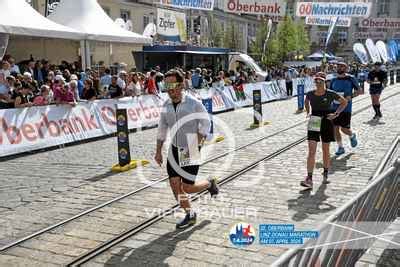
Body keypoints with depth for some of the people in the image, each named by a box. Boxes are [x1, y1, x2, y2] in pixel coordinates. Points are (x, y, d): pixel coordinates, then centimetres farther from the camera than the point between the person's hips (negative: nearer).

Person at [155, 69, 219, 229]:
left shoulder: (193, 103, -13)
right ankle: (190, 215, 20)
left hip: (191, 151, -5)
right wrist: (158, 152, 11)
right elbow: (162, 130, 12)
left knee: (187, 188, -3)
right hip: (175, 150, 5)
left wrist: (195, 146, -16)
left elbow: (206, 124, -9)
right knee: (174, 184, 0)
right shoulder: (166, 106, 2)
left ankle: (209, 184, 28)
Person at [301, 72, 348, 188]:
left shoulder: (330, 94, -7)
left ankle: (325, 175, 32)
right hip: (313, 124, 1)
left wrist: (336, 113, -4)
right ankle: (309, 179, -11)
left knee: (325, 150, 12)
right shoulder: (310, 94, 1)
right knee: (311, 151, -8)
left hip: (326, 123, -1)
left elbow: (344, 102, 6)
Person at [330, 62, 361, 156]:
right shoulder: (334, 80, 8)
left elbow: (359, 90, 1)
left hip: (346, 108, -4)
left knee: (344, 129, -3)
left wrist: (351, 96, -15)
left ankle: (352, 136, 31)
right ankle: (340, 147, 15)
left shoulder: (351, 79, -2)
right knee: (336, 128, 1)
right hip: (335, 108, 4)